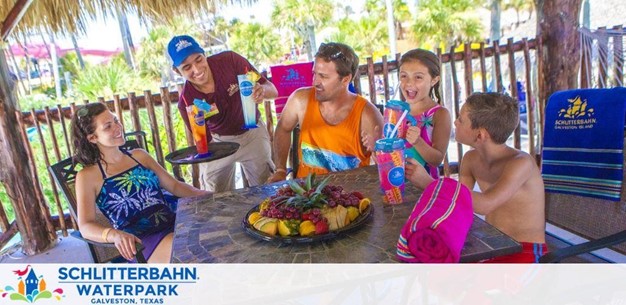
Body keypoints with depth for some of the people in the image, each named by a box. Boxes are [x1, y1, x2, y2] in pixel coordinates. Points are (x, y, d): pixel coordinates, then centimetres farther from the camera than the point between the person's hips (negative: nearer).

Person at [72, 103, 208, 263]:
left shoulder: (139, 156, 18)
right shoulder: (88, 176, 4)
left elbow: (174, 185, 17)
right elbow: (86, 226, -5)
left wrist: (204, 195, -2)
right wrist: (114, 234, -28)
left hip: (172, 221, 6)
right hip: (140, 241, -5)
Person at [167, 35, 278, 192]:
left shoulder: (230, 60, -25)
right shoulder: (187, 102, -22)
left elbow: (273, 91, -21)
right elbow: (204, 142, -13)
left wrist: (262, 90, -43)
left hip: (252, 133, 0)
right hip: (219, 142, 0)